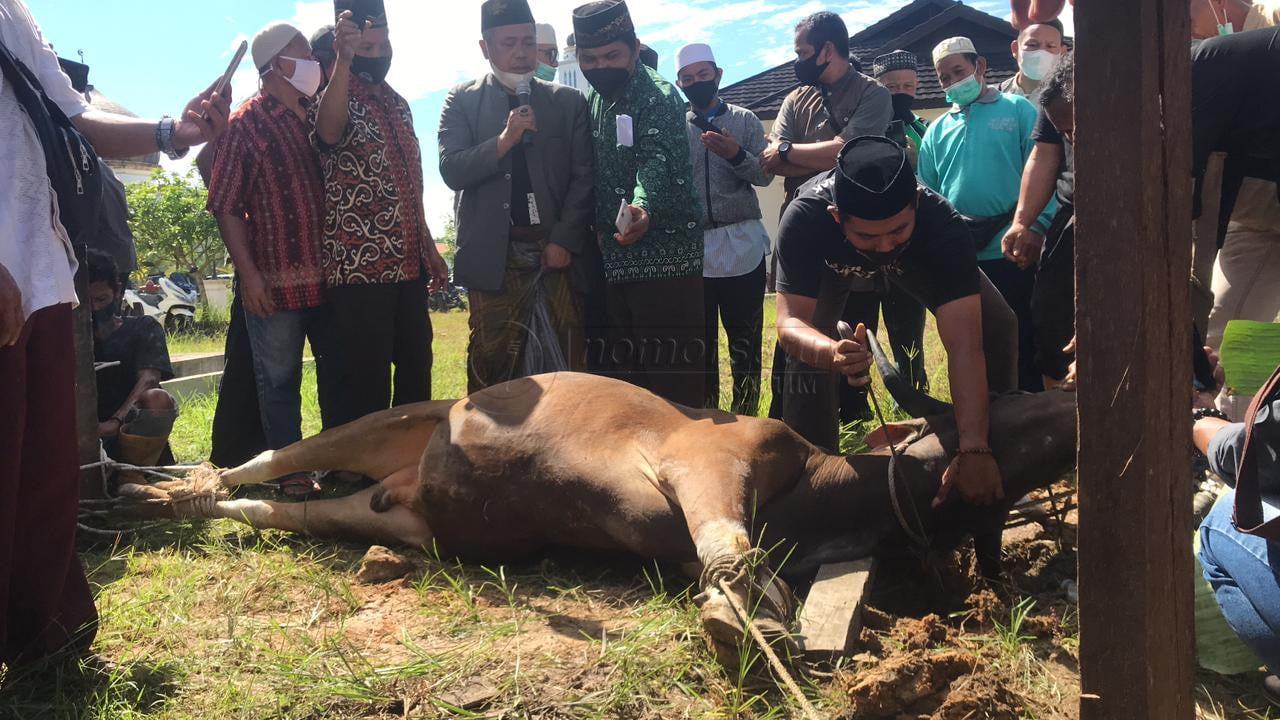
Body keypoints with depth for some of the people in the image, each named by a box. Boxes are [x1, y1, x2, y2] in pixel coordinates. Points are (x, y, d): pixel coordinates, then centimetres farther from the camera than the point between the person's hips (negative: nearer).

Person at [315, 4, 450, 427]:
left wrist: (429, 248, 17)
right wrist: (343, 60, -47)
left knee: (417, 376, 14)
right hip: (358, 268, -7)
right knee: (366, 388, -3)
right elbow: (327, 131, -34)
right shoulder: (337, 101, -8)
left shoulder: (399, 105, 15)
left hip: (408, 266, 8)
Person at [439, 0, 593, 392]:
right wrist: (504, 140, -17)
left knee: (571, 362, 2)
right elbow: (452, 171, -4)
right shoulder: (463, 102, 7)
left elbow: (583, 178, 4)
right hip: (495, 254, -1)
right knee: (492, 364, 1)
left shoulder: (569, 101, 10)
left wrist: (565, 241, -6)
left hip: (560, 249, 1)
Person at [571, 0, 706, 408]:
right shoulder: (592, 104, 13)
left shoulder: (658, 97, -10)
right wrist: (598, 229, 5)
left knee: (674, 384, -4)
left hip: (665, 262, -8)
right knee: (624, 374, 15)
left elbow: (656, 162, -26)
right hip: (614, 264, 8)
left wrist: (642, 209, -45)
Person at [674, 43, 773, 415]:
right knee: (700, 341, 8)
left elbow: (765, 175, -3)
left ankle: (745, 418, 15)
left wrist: (736, 154, -20)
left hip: (741, 246, -1)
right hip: (692, 247, 1)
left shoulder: (745, 120, 6)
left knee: (745, 340, 4)